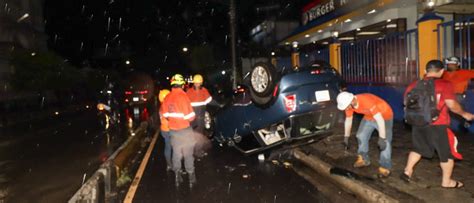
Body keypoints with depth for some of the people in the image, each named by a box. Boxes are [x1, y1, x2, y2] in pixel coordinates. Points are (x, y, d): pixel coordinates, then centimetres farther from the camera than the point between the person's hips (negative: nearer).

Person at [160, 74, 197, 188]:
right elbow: (190, 116, -17)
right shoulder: (183, 96, -19)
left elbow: (165, 115, 7)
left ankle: (177, 177, 28)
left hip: (173, 130, 5)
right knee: (188, 154, 8)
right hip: (185, 129, -5)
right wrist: (192, 116, 4)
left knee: (176, 154, 17)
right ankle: (191, 177, 19)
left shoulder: (167, 98, -3)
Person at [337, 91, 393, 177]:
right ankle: (364, 159, 27)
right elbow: (348, 120, 1)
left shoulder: (366, 101, -39)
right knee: (361, 136, 11)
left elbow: (380, 120, -39)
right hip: (369, 117, 7)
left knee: (385, 142, -16)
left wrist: (382, 138, -39)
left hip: (384, 116, -7)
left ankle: (385, 168, -8)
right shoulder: (349, 105, -16)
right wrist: (346, 136, 8)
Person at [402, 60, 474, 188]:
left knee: (418, 148, 24)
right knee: (447, 152, 12)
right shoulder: (444, 84, -10)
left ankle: (407, 171, 21)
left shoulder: (414, 85, 6)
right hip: (437, 125, -5)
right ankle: (447, 182, 21)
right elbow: (452, 105, -14)